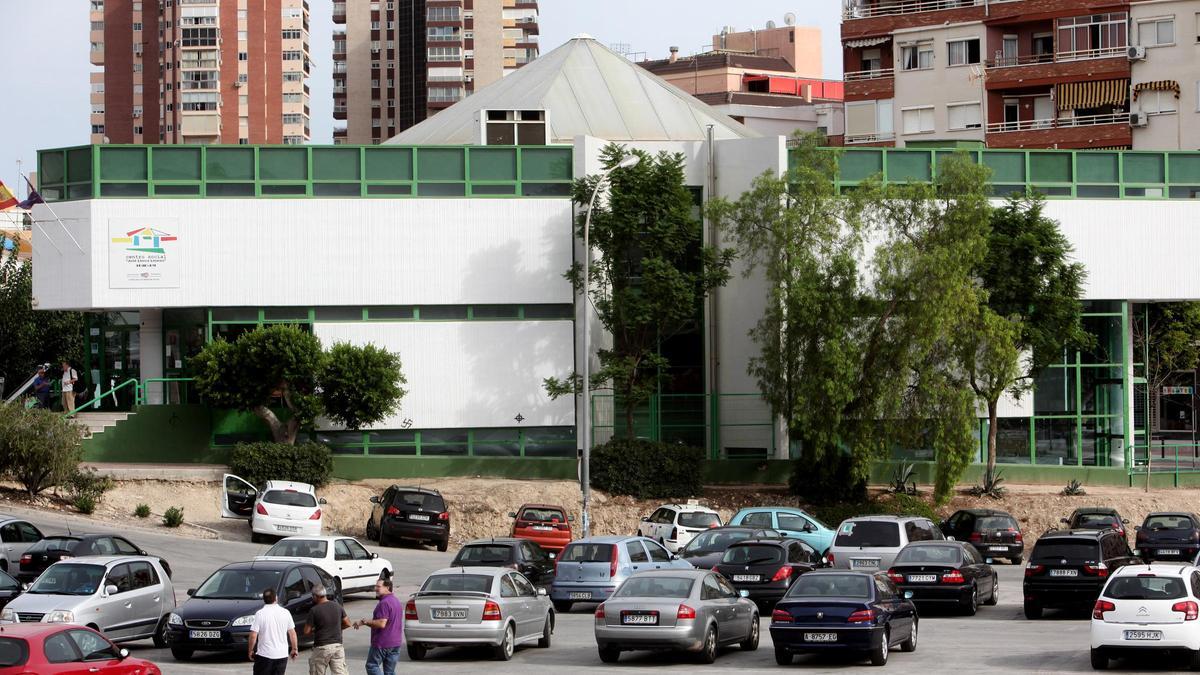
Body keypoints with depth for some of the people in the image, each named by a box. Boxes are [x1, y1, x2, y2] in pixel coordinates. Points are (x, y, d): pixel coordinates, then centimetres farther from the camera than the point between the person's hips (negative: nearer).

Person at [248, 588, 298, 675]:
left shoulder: (260, 614, -10)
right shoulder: (285, 613, -1)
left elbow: (253, 636, -11)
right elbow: (292, 633, 5)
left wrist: (251, 650, 3)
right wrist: (294, 649, 16)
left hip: (264, 654, -3)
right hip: (282, 654, 3)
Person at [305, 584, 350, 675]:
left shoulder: (315, 610, -11)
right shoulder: (337, 607, 2)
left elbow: (306, 631, -8)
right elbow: (347, 624, 10)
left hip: (321, 648, -4)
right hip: (337, 646, 4)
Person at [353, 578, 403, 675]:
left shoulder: (384, 603, -18)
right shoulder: (396, 601, 15)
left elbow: (381, 623, -25)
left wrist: (364, 622, -15)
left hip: (382, 643, -9)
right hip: (395, 642, 9)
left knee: (372, 666, 1)